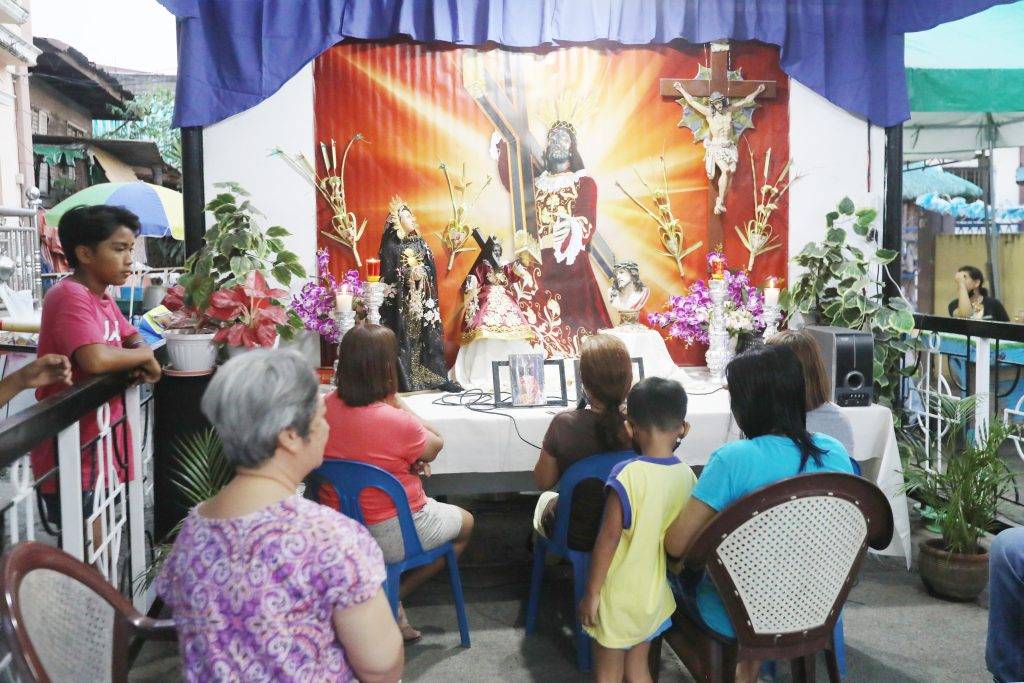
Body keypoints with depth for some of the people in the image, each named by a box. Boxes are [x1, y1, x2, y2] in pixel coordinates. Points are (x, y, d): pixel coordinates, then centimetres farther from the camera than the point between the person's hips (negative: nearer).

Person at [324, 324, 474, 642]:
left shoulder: (326, 406, -11)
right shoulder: (397, 423, -29)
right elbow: (435, 445, -8)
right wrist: (397, 401, -11)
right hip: (390, 537, -6)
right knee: (465, 523, 23)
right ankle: (395, 596, 15)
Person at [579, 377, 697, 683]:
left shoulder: (628, 474, -24)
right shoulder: (687, 475, -6)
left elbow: (609, 537, -21)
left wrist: (591, 592, -12)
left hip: (619, 596, -5)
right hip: (655, 594, 5)